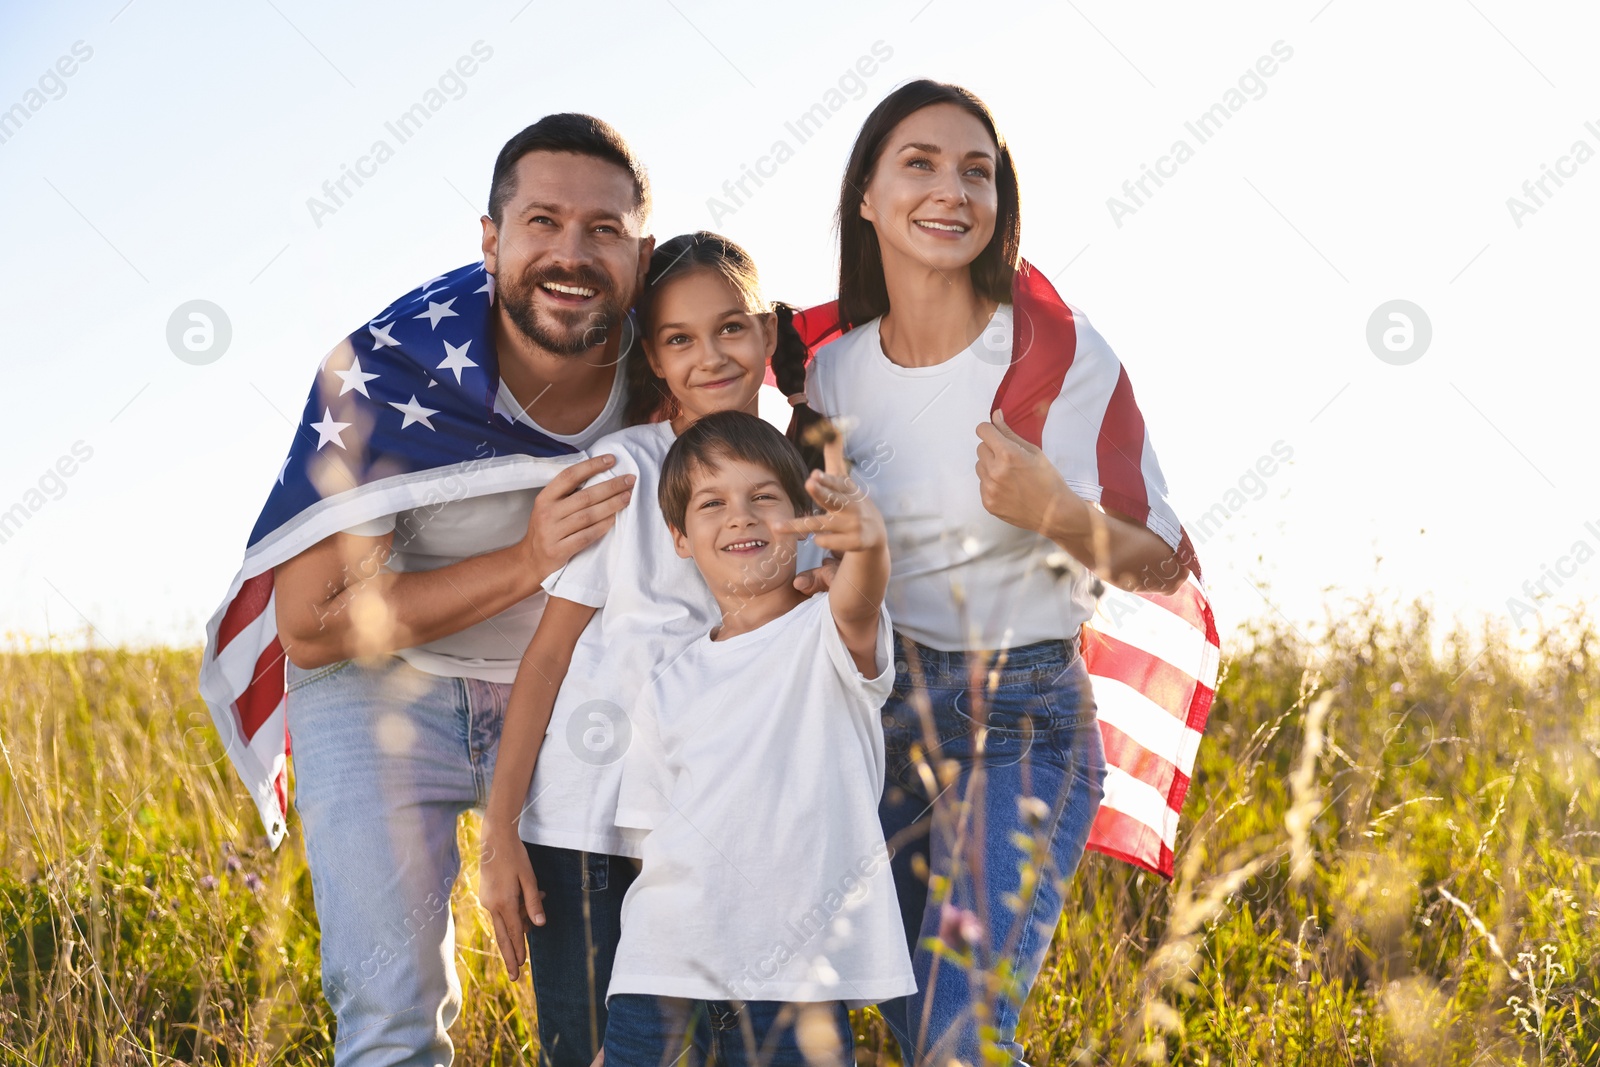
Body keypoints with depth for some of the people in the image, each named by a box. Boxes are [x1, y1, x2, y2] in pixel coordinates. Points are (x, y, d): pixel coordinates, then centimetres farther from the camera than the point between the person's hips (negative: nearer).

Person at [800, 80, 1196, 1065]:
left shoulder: (1064, 351, -10)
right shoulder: (834, 372, 4)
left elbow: (1161, 563, -8)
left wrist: (1058, 513, -25)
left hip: (1023, 729, -5)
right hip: (878, 717, 5)